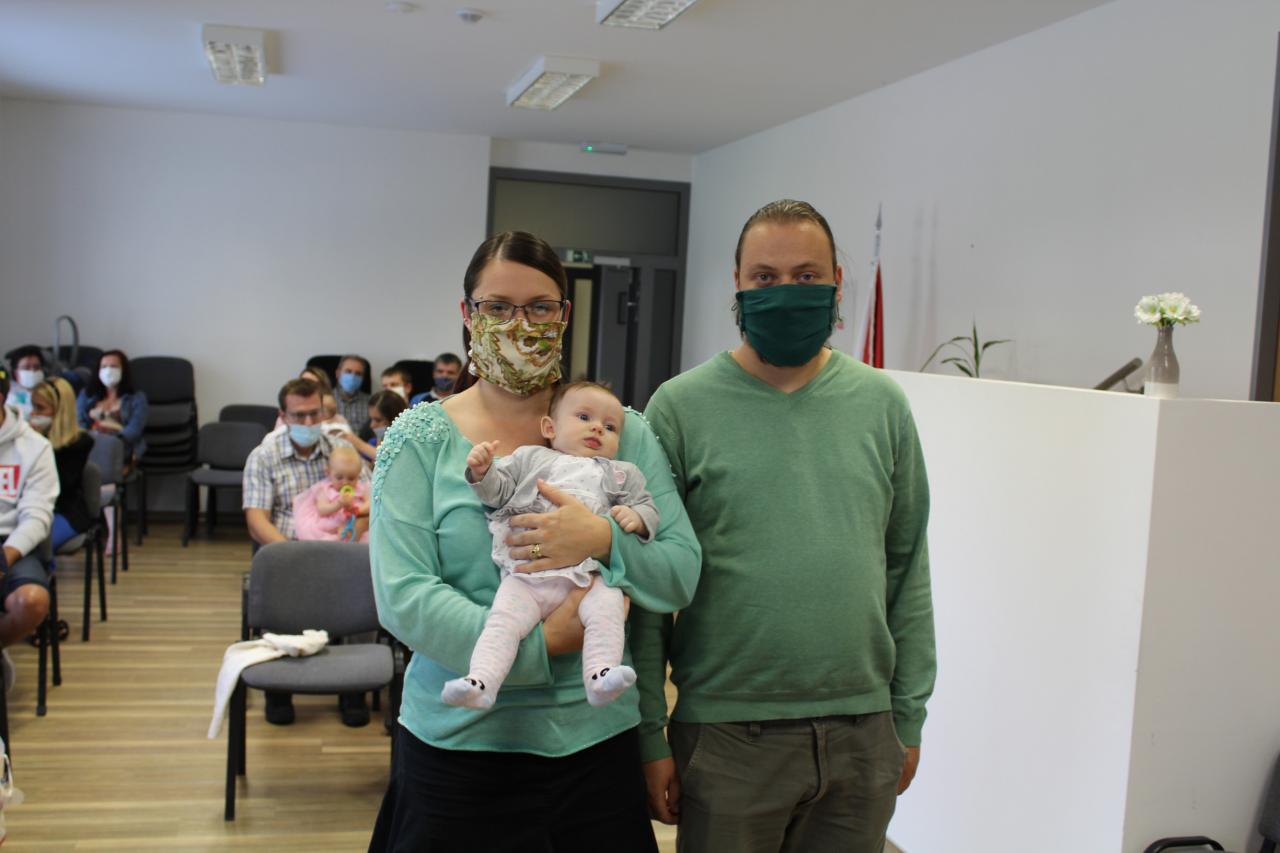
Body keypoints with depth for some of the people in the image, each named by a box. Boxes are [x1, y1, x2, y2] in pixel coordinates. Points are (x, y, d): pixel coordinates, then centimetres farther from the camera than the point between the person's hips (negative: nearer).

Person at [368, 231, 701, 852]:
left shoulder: (623, 433, 3)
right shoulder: (420, 439, -3)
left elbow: (682, 573, -1)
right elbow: (401, 595, -12)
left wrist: (604, 541, -21)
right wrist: (538, 643, -22)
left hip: (597, 738, 2)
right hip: (459, 743, -2)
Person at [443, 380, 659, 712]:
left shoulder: (620, 473, 27)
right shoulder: (530, 456, 26)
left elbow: (648, 509, 20)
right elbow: (498, 490, 18)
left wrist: (635, 517, -3)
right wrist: (482, 471, -3)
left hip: (588, 576, 0)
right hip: (525, 576, 0)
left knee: (607, 608, -29)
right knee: (503, 618, -22)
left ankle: (600, 676, -37)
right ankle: (481, 682, -31)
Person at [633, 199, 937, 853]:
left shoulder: (883, 404, 4)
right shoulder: (681, 407, -5)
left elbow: (908, 569, 8)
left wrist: (910, 717, 7)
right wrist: (650, 737, -6)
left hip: (862, 734, 3)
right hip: (726, 732, -2)